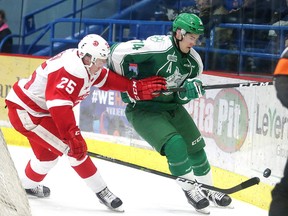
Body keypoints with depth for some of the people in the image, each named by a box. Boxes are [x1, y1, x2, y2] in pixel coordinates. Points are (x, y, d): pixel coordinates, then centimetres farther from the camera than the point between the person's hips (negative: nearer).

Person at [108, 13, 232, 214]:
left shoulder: (194, 61, -2)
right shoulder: (159, 47, -26)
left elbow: (181, 98, 4)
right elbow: (118, 51, -28)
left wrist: (189, 91, -21)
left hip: (171, 106, 8)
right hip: (142, 109, -8)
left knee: (196, 146, 9)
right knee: (175, 145, -22)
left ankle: (207, 190, 31)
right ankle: (190, 190, -1)